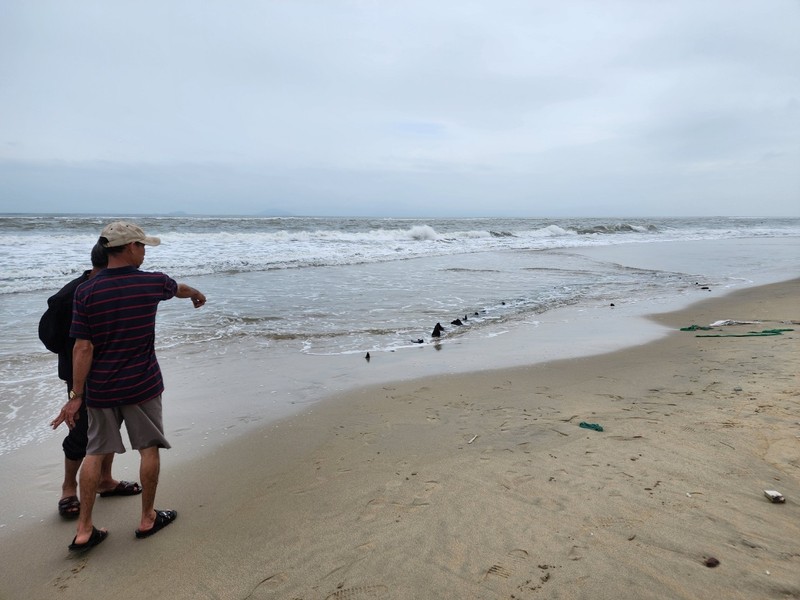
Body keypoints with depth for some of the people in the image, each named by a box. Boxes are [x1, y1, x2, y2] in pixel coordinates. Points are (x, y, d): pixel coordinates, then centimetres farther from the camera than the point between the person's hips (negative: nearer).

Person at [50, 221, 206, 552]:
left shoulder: (86, 291, -7)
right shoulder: (152, 283, -7)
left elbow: (83, 348, -9)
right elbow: (180, 289, 17)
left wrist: (76, 395, -3)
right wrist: (198, 295, 40)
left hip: (100, 389, 2)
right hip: (142, 385, -2)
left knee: (95, 453, 12)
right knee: (149, 448, 12)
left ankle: (83, 530, 18)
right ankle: (148, 518, 24)